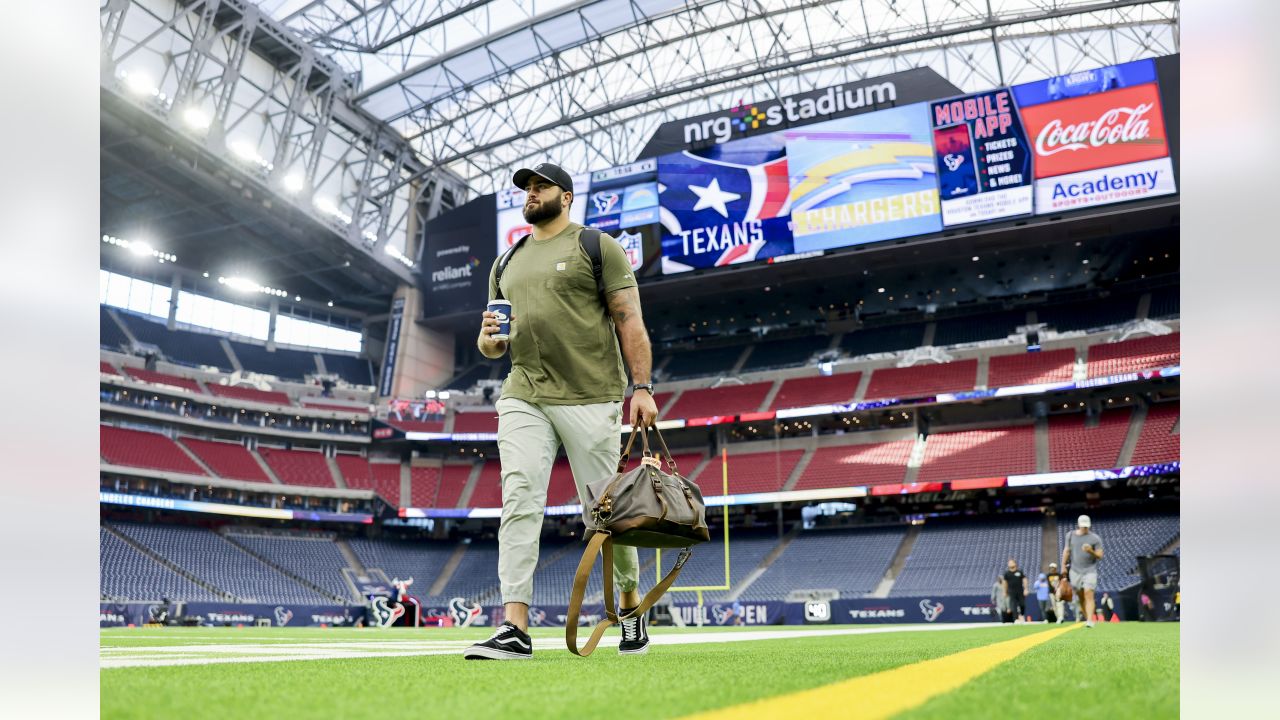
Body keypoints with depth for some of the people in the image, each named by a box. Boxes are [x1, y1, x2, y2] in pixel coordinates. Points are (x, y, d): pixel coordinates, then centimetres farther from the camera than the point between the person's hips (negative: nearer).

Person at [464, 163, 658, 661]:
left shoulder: (597, 246, 6)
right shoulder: (507, 264, 21)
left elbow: (629, 321, -2)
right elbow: (493, 346, 24)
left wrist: (642, 386, -13)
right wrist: (489, 339, -1)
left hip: (590, 397, -4)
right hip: (523, 396, 5)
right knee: (519, 501, -10)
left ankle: (631, 601, 24)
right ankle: (515, 629, -11)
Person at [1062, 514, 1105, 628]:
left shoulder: (1095, 538, -1)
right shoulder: (1071, 536, 7)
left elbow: (1100, 556, -4)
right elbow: (1066, 551, 14)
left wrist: (1091, 551, -23)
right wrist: (1063, 566, 9)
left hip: (1090, 571, -3)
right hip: (1075, 570, 3)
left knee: (1089, 595, -13)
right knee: (1079, 595, 7)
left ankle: (1090, 620, -18)